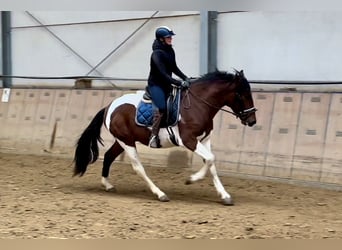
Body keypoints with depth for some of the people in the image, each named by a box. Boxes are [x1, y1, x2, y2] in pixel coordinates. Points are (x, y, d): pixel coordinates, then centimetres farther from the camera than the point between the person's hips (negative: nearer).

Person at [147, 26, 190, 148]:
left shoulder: (170, 51, 6)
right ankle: (154, 137, -22)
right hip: (155, 84, -9)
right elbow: (163, 74, -25)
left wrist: (185, 78, 2)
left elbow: (174, 68, 16)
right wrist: (179, 83, -30)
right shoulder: (157, 54, -18)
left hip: (166, 84, 9)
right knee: (162, 107, -26)